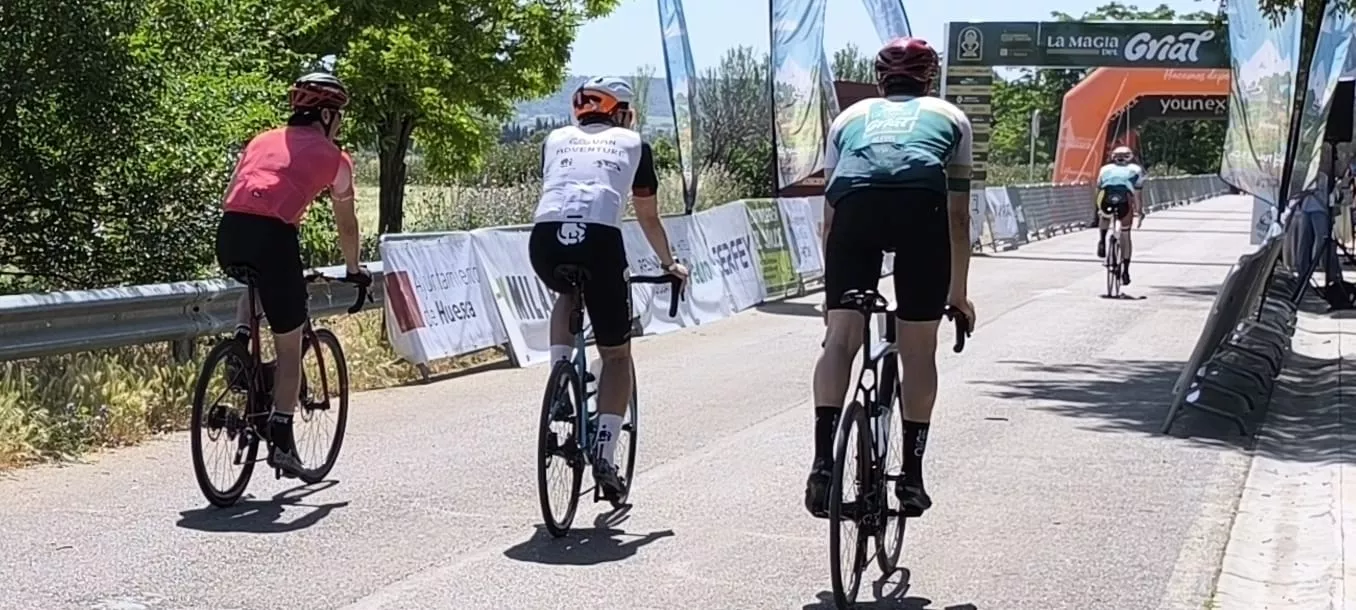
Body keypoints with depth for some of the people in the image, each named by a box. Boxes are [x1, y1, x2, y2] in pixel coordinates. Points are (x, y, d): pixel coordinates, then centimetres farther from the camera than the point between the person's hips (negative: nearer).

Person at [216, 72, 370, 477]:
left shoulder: (261, 141, 28)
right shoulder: (334, 157, 16)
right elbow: (346, 223, 24)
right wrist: (354, 269, 41)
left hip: (229, 234, 4)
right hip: (273, 235, -4)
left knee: (256, 284, 40)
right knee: (289, 348, 10)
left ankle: (241, 341, 14)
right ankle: (281, 440, 9)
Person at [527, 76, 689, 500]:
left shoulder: (556, 139, 29)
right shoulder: (633, 144, 26)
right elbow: (648, 219, 34)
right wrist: (669, 264, 50)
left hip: (546, 237, 2)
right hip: (600, 239, -2)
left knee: (566, 296, 38)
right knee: (617, 355, 14)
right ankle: (604, 455, 1)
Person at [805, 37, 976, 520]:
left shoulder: (851, 117, 36)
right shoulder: (950, 117, 34)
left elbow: (830, 213, 34)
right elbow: (958, 216, 33)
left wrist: (830, 290, 41)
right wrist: (959, 292, 41)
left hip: (855, 205, 1)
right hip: (922, 207, 0)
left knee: (840, 339, 5)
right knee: (918, 350, 11)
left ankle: (823, 462, -9)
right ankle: (912, 475, 14)